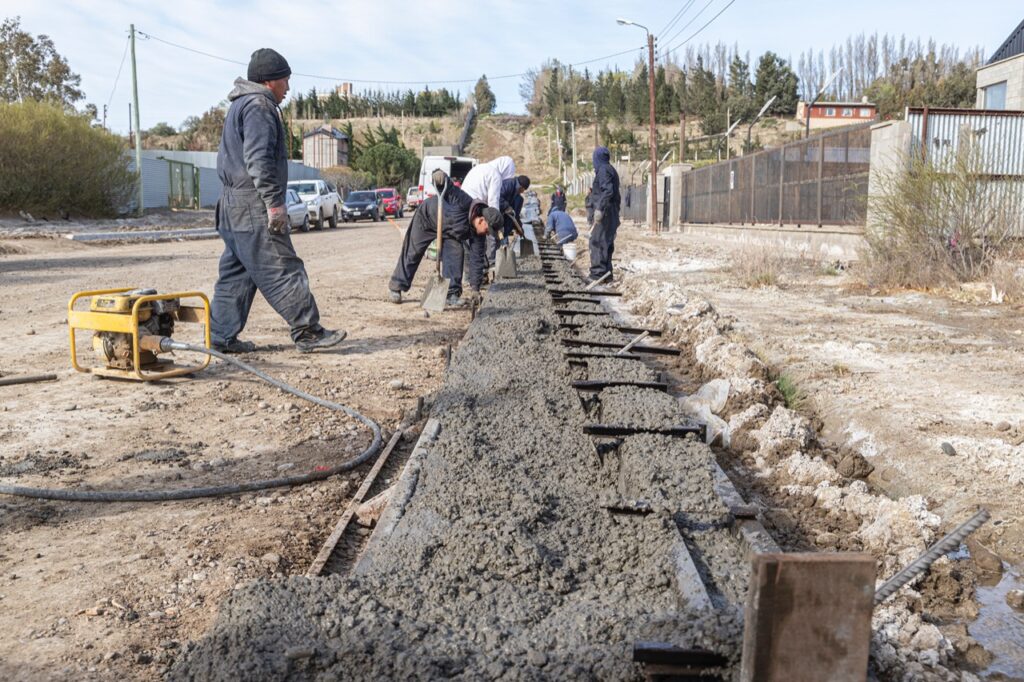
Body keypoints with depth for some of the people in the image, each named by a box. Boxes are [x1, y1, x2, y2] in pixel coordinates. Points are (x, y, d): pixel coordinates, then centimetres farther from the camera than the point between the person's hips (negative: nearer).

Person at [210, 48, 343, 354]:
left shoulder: (241, 105, 23)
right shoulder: (258, 106, -10)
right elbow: (258, 159, -20)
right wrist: (274, 202, -22)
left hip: (233, 204, 10)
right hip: (253, 205, -10)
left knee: (236, 272, 11)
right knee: (281, 269, -8)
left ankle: (222, 337, 14)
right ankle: (308, 332, -6)